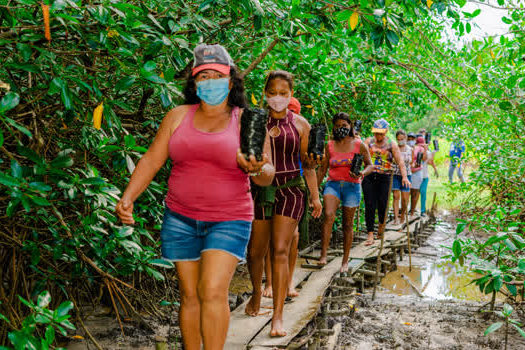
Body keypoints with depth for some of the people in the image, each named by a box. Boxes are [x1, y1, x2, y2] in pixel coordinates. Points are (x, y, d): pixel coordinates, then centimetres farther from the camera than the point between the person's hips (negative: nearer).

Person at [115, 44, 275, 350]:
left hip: (228, 220, -2)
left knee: (213, 291, -16)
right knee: (190, 295, 9)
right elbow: (151, 161, 4)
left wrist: (257, 169, -26)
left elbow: (267, 177, -3)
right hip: (181, 219, 3)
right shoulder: (178, 116, 5)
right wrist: (128, 198, -9)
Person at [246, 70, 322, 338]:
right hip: (260, 189, 1)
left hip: (290, 190, -1)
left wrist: (314, 196, 11)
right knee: (255, 251, 7)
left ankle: (278, 317, -6)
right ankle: (257, 292, 38)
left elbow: (307, 163, 10)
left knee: (280, 250, -10)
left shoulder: (300, 124, 5)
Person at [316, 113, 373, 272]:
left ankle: (345, 261, 16)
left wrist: (362, 173, -16)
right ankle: (323, 256, -24)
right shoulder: (330, 145, 7)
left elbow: (370, 165, 6)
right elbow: (322, 169, 13)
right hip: (333, 184, 1)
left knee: (347, 224, 4)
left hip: (352, 186, -1)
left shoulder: (359, 145, 2)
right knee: (329, 215, -24)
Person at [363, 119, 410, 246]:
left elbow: (400, 162, 2)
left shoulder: (392, 145, 5)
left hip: (384, 178, -1)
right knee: (369, 206, -5)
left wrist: (404, 177, -11)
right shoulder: (368, 142, 9)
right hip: (369, 177, 1)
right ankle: (370, 234, -3)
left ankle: (382, 223, 33)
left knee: (382, 204, -1)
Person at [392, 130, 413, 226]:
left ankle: (402, 215, 25)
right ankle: (396, 218, -7)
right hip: (395, 175, -2)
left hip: (406, 175, 2)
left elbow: (411, 162, 17)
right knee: (396, 196, -9)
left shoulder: (410, 150, 6)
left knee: (405, 198, 2)